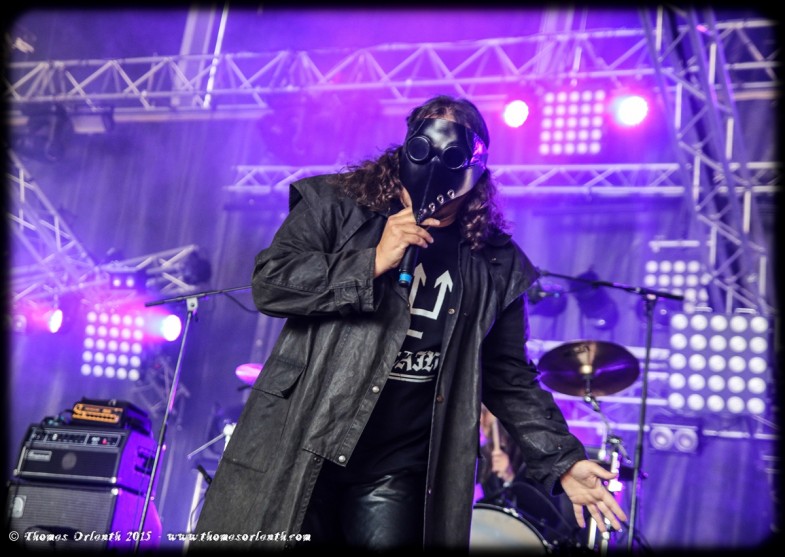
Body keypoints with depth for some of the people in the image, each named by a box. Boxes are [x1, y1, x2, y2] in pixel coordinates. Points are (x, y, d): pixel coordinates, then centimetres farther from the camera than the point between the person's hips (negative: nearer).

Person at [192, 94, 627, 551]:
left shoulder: (496, 267, 6)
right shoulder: (337, 205, 1)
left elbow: (509, 377, 10)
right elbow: (269, 283, -9)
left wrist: (562, 461, 3)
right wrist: (372, 263, -17)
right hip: (298, 452, -1)